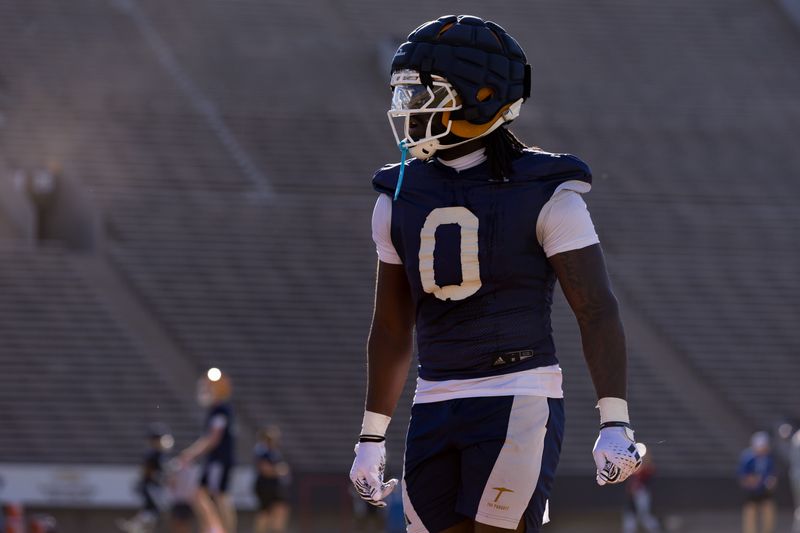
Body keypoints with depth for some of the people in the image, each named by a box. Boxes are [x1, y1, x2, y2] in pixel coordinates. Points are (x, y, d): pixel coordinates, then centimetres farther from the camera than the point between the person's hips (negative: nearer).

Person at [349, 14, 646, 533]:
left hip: (521, 404, -6)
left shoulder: (544, 195, -7)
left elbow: (598, 311, -9)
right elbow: (392, 325, 17)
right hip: (436, 409, 6)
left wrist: (616, 423, -17)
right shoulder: (401, 198, 9)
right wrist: (372, 437, 17)